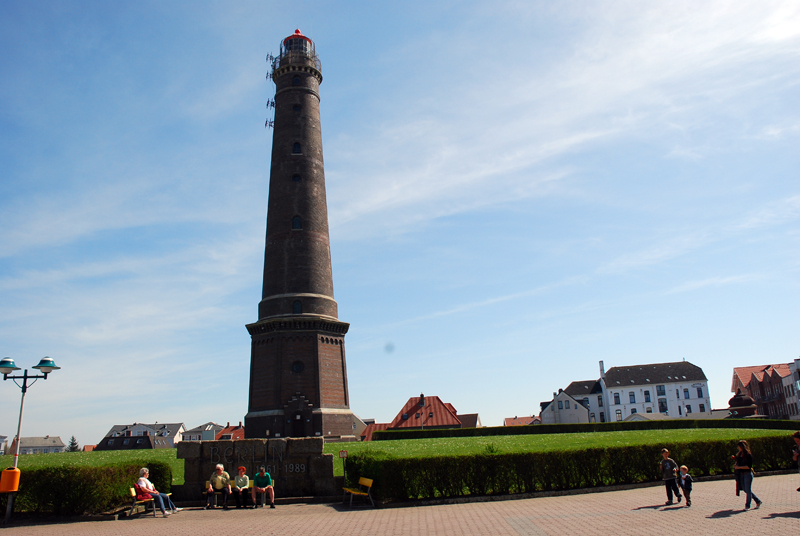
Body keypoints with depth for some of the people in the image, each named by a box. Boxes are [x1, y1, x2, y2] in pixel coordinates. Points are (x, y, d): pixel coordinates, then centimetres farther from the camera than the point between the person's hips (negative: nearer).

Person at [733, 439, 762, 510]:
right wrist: (735, 459, 1)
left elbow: (749, 466, -18)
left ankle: (747, 505, 10)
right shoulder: (739, 454, 8)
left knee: (748, 490, 1)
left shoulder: (748, 455, -14)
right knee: (745, 490, 13)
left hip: (747, 474, -8)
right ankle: (758, 501, 28)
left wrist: (739, 467, -20)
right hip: (741, 474, 8)